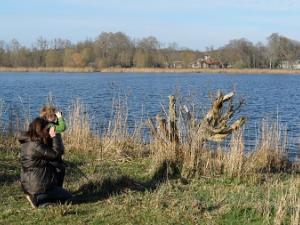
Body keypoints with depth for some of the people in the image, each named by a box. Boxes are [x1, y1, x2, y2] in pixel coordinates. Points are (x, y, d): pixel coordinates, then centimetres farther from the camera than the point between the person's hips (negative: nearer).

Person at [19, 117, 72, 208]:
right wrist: (54, 136, -15)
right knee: (68, 197, 5)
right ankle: (38, 199, -8)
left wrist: (52, 137, 3)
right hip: (38, 186, -9)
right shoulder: (36, 145, -22)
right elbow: (56, 154, -20)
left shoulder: (27, 142, 7)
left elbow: (49, 153, 14)